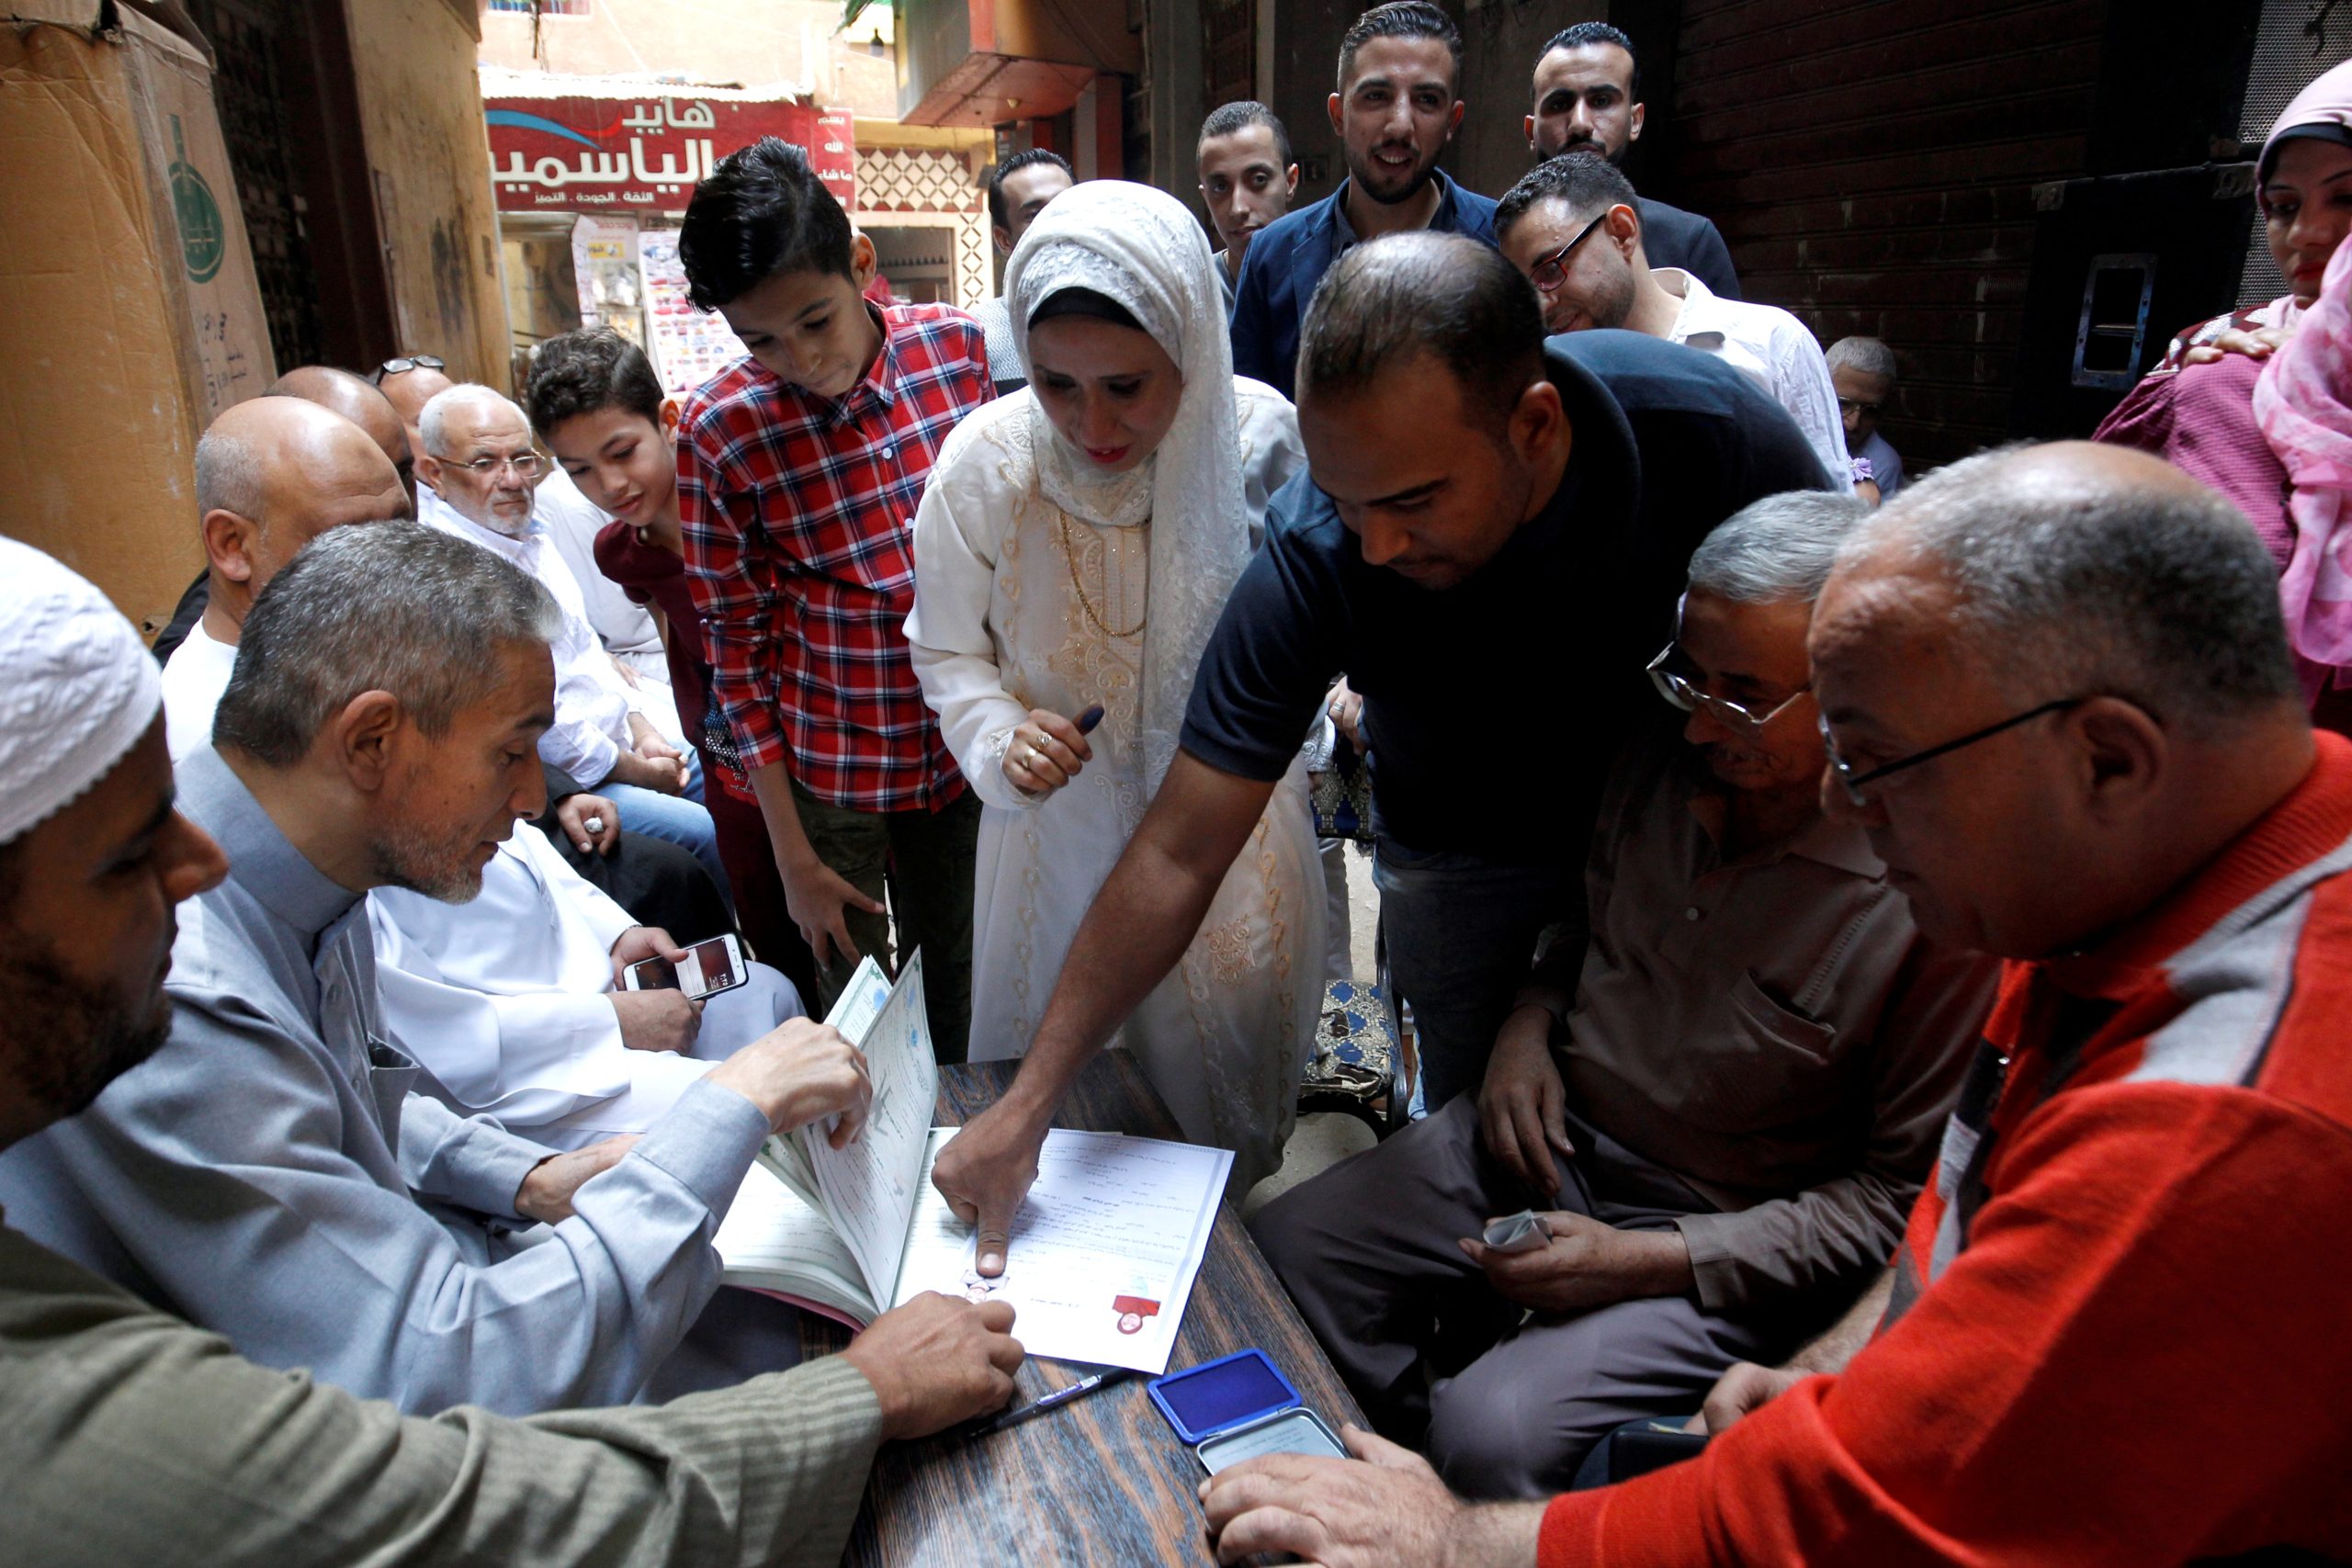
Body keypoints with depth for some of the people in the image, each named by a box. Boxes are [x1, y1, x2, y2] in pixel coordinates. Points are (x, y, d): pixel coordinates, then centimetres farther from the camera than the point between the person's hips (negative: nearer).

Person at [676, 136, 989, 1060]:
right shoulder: (720, 429, -13)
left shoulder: (960, 347, -8)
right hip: (828, 763, -2)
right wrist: (792, 853, -5)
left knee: (954, 983, 18)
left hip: (964, 739, 2)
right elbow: (737, 643, -7)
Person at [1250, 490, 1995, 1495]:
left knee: (1494, 1436, -25)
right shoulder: (1661, 766, -4)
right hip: (1545, 1130, 6)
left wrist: (1651, 1261, -19)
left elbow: (1904, 1196, -16)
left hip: (1722, 1241, -6)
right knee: (1269, 1257, -1)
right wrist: (1530, 1022, -2)